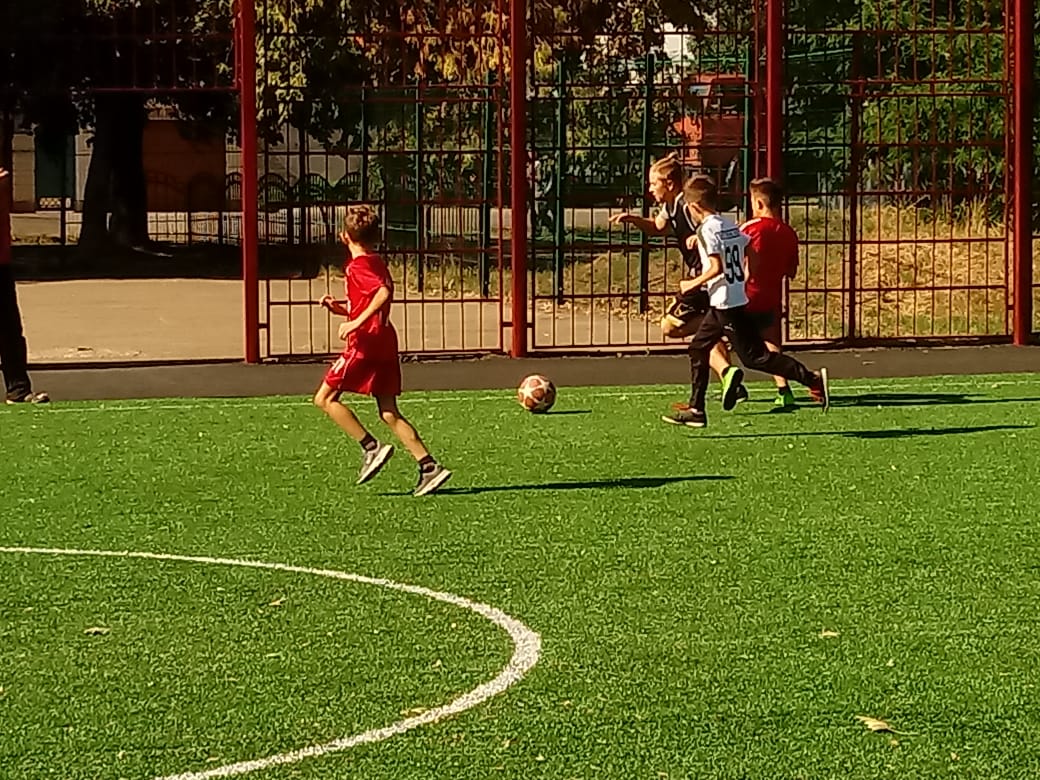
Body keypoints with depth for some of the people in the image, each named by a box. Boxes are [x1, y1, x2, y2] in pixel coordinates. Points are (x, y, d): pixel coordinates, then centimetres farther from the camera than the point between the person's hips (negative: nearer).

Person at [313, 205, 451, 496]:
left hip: (366, 342, -9)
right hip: (384, 342, 9)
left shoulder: (358, 265, -10)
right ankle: (430, 467, -2)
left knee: (325, 398, 0)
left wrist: (356, 322, -28)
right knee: (389, 413, 7)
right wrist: (339, 307, 15)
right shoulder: (376, 262, 18)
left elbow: (384, 292, -27)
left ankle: (371, 448, -8)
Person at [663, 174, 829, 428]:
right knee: (698, 348, 15)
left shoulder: (707, 229, -14)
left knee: (755, 356, -7)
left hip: (726, 304, -10)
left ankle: (812, 379, -13)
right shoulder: (731, 225, 12)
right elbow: (752, 257, 14)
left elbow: (716, 267, -23)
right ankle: (695, 410, 17)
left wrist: (693, 284, -11)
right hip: (739, 297, 10)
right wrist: (741, 279, 26)